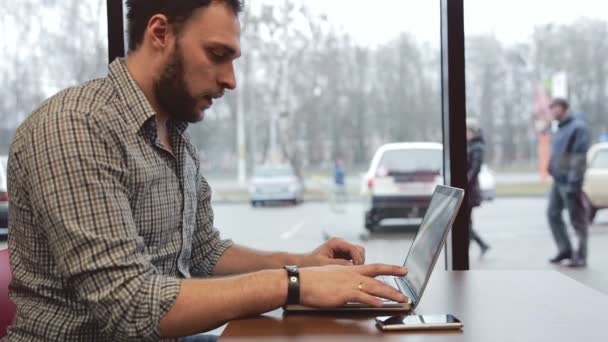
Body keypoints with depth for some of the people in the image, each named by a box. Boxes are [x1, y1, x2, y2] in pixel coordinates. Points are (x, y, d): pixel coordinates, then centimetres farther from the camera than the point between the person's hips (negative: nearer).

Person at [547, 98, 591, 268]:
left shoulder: (578, 128, -12)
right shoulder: (560, 129, 16)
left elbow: (579, 158, -18)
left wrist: (574, 182, -22)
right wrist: (553, 173, 17)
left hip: (569, 182, -9)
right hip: (557, 181, 9)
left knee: (577, 219, -1)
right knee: (553, 214, 10)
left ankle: (581, 256, 6)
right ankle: (565, 249, 20)